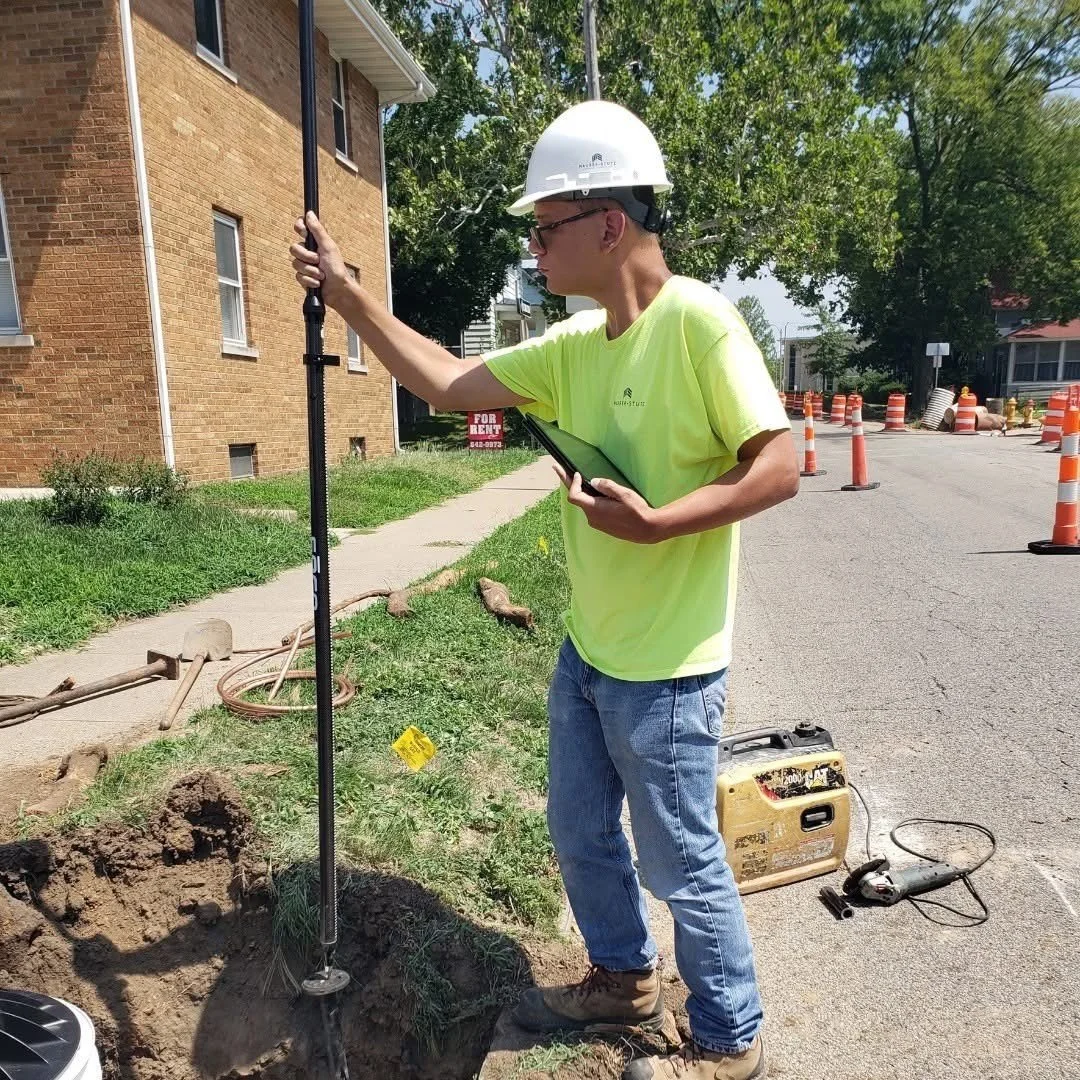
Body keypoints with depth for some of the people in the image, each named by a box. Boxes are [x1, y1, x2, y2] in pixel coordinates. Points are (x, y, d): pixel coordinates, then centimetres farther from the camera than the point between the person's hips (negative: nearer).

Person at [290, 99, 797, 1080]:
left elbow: (777, 468, -19)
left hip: (666, 668, -8)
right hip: (587, 651, 8)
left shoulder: (697, 320, -17)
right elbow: (447, 383, 5)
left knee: (681, 863, 10)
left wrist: (656, 524, -27)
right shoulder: (575, 344, 5)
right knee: (579, 833, 23)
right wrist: (348, 297, 3)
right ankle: (623, 979, 49)